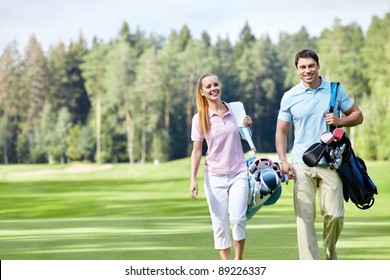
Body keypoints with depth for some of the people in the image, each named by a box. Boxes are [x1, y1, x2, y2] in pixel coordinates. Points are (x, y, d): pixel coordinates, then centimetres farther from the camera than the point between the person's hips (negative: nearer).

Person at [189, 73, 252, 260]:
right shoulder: (200, 118, -2)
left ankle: (238, 261, 2)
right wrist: (193, 180, -7)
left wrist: (247, 126, -4)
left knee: (237, 218, -15)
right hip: (214, 176, 0)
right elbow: (196, 151, -1)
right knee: (220, 224, 0)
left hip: (239, 173, 0)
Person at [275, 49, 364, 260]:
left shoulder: (335, 90, 5)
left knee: (334, 214, -7)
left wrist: (339, 121, -10)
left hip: (330, 163, 0)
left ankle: (331, 255, 21)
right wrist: (283, 161, -3)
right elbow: (281, 131, 10)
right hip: (301, 165, 0)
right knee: (304, 217, -4)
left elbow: (358, 116, 11)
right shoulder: (290, 97, 5)